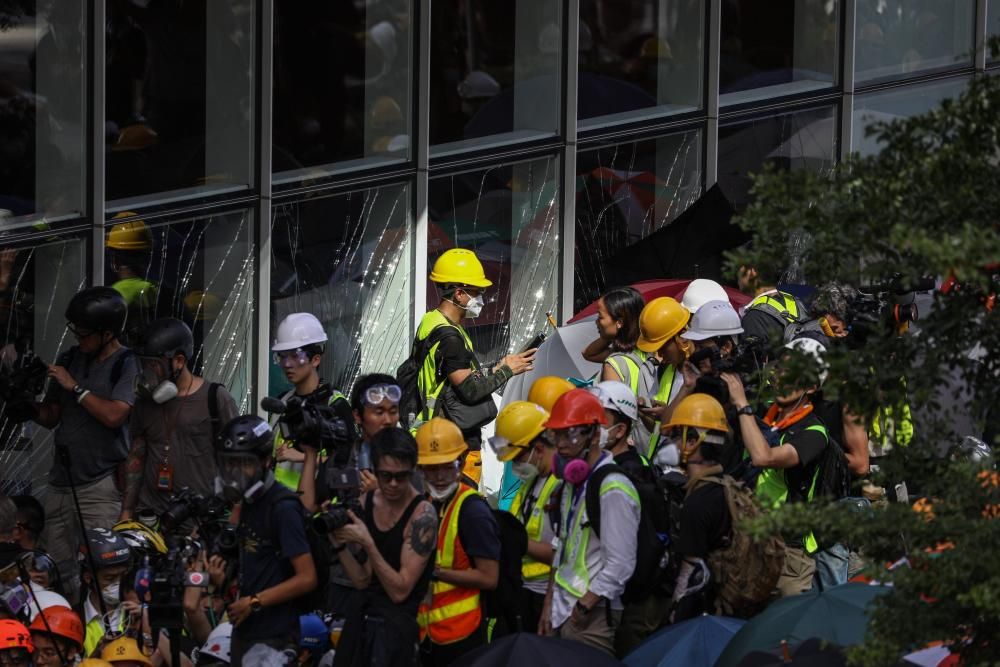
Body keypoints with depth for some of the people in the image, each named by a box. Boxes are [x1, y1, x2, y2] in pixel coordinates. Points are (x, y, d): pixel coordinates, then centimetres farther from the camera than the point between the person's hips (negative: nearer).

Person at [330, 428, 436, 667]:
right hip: (362, 617, 6)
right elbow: (363, 581, 3)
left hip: (398, 623, -6)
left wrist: (367, 543, -25)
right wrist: (340, 544, -11)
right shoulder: (366, 503, 3)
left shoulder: (422, 513, -16)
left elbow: (400, 591, -18)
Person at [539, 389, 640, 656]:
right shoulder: (572, 483, 13)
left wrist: (581, 609, -15)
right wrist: (549, 606, 17)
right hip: (563, 611, 9)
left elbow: (619, 566, -19)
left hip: (591, 616, -9)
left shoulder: (613, 490, -17)